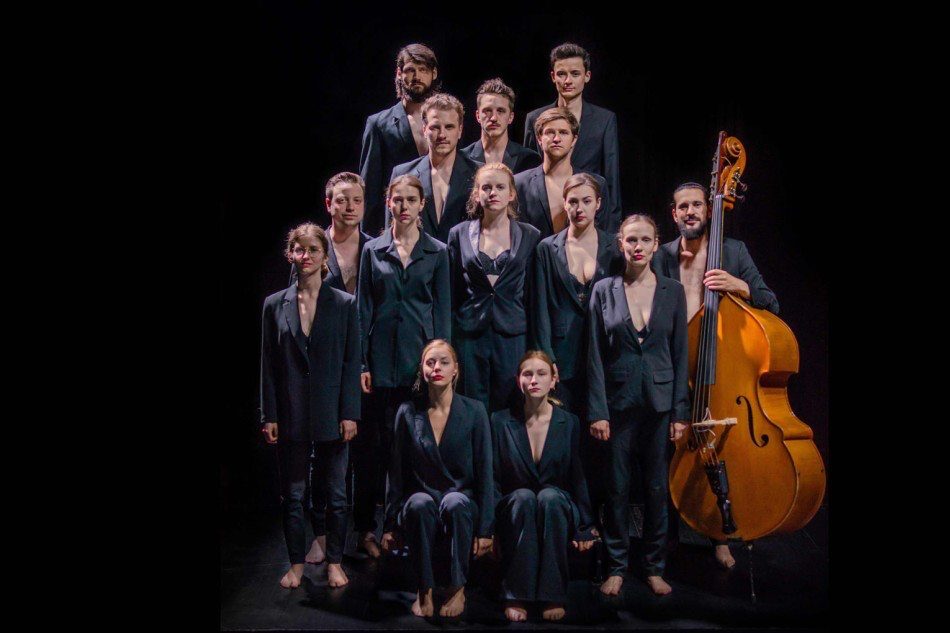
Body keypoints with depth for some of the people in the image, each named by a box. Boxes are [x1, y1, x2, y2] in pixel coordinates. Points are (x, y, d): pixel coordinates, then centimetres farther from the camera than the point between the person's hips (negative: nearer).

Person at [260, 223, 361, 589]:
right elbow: (268, 364, 4)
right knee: (292, 494, 9)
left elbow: (352, 363, -1)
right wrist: (269, 416, -1)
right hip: (291, 416, 1)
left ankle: (334, 562, 22)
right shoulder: (275, 305, 4)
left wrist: (349, 414, -7)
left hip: (330, 416, -1)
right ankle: (297, 563, 23)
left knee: (336, 494, 8)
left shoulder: (344, 304, 0)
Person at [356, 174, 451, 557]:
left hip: (421, 353, 0)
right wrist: (361, 363, -1)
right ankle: (367, 527, 11)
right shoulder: (373, 250, 8)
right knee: (377, 442, 2)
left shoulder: (437, 252, 6)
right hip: (382, 356, 0)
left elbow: (442, 310, 5)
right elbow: (364, 309, 6)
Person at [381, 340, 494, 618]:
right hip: (421, 500, 1)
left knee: (455, 503, -35)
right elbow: (396, 472, 6)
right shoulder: (408, 413, 1)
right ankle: (424, 592, -21)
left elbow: (484, 472, -4)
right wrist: (390, 525, 5)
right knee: (419, 503, -34)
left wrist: (485, 529, -8)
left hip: (462, 504, -1)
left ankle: (458, 589, -18)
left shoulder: (474, 411, -3)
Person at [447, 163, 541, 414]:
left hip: (512, 334, 0)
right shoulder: (459, 234, 4)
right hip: (470, 334, 0)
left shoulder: (530, 236, 3)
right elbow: (452, 291, 8)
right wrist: (447, 341, 7)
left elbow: (532, 293, 5)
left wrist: (534, 344, 3)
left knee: (507, 410, 5)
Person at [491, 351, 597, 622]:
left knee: (549, 496, -34)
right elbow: (493, 479, 0)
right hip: (515, 510, 0)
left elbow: (578, 478, 6)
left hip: (558, 509, 0)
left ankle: (553, 595, -27)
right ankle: (516, 596, -28)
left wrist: (585, 526, 4)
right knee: (524, 497, -34)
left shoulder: (569, 423, 0)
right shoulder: (501, 421, -1)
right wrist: (488, 526, -9)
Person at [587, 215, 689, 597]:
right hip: (618, 403, -1)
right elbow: (595, 355, -1)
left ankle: (655, 567, 23)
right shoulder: (604, 290, 0)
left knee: (657, 487, 8)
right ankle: (616, 567, 20)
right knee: (617, 488, 5)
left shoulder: (673, 291, 3)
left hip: (659, 403, 1)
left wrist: (680, 411, 0)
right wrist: (597, 411, -6)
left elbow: (680, 355, 4)